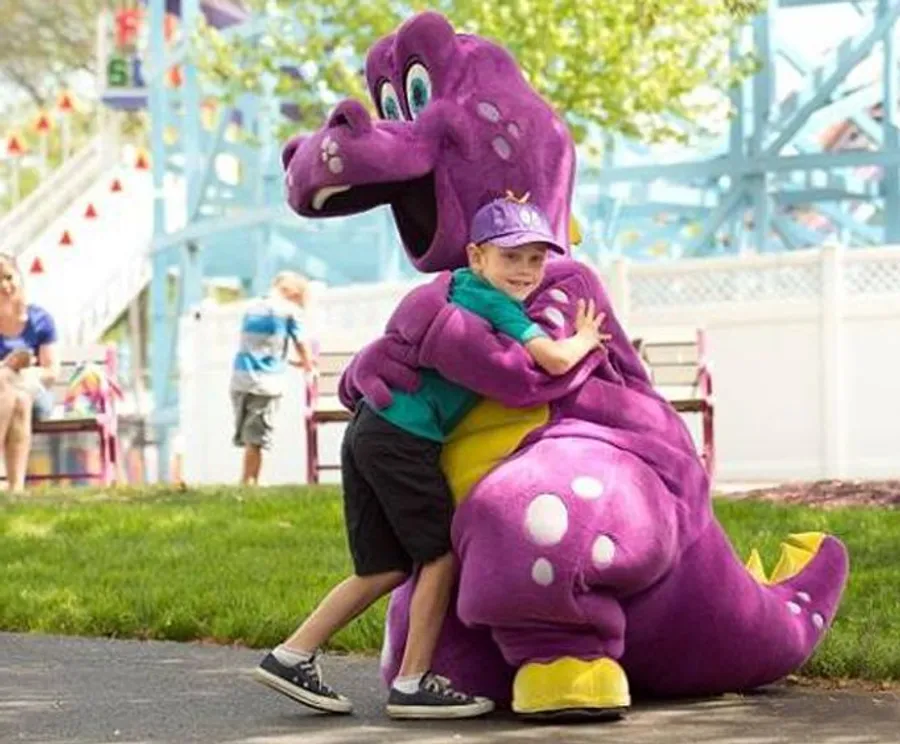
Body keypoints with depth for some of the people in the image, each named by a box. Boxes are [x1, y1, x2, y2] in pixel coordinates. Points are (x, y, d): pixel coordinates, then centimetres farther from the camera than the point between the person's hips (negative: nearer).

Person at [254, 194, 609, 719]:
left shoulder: (459, 285, 18)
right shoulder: (496, 304, -7)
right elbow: (556, 360, -16)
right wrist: (586, 339, 6)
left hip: (368, 433, 9)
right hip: (403, 439, -9)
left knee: (386, 567, 13)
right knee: (442, 551, 0)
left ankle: (292, 657, 11)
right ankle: (413, 683, 2)